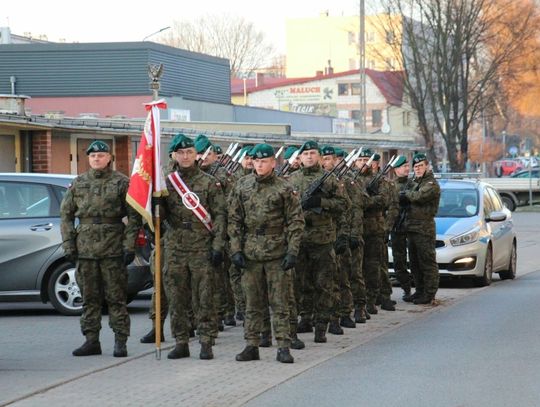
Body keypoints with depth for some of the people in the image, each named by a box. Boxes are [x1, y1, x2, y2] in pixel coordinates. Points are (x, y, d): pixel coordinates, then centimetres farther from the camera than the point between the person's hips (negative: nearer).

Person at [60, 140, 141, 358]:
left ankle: (120, 342, 2)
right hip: (85, 248, 4)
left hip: (113, 249, -3)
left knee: (116, 297, -2)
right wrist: (69, 245, 4)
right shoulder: (78, 183, 11)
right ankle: (91, 341, 13)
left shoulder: (121, 182, 1)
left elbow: (134, 216, -1)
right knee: (89, 297, 7)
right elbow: (66, 215, 12)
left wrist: (130, 246, -8)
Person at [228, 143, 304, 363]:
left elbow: (296, 221, -1)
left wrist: (292, 251, -8)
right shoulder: (242, 187, 7)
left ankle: (283, 347, 1)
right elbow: (234, 221, 8)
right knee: (252, 303, 8)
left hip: (277, 254, -2)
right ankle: (251, 346, 13)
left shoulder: (284, 189, 0)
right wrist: (236, 250, 0)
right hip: (251, 253, 3)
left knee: (280, 303, -1)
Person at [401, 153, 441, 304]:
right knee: (414, 262, 13)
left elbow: (419, 196, -21)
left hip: (424, 228, -9)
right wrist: (404, 196, -10)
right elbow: (402, 200, 12)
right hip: (410, 227, 9)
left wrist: (406, 193, -4)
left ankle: (429, 293, -4)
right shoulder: (413, 183, 19)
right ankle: (420, 291, 21)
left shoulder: (432, 184, -7)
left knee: (427, 262, -5)